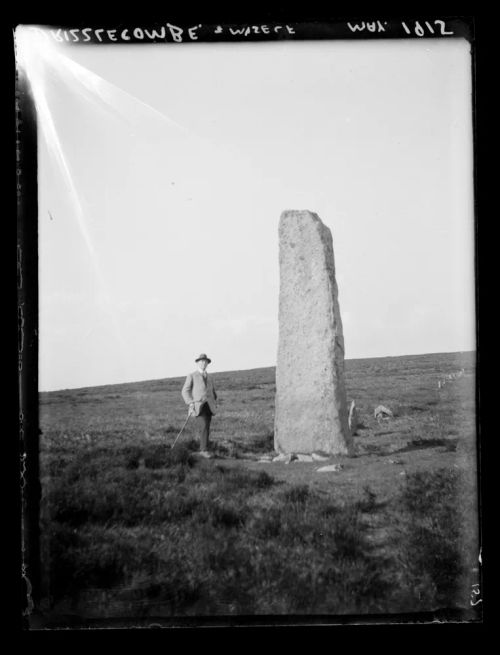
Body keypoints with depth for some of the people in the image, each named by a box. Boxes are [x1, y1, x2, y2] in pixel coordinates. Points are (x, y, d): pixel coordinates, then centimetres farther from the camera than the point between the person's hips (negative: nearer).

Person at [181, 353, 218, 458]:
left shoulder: (209, 378, 22)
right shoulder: (191, 376, 6)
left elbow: (213, 393, 26)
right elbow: (185, 391, 0)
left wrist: (215, 404, 9)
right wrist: (190, 403, -15)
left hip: (208, 406, 5)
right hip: (198, 406, -5)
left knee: (206, 428, 1)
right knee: (203, 427, -20)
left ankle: (203, 449, 7)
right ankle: (204, 449, -18)